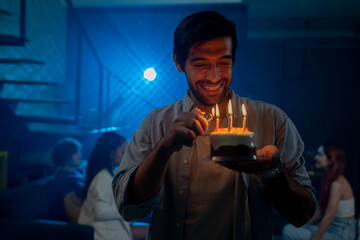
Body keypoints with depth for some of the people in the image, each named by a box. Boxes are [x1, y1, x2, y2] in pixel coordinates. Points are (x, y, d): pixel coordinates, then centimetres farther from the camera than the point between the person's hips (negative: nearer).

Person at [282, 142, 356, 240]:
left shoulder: (337, 184, -20)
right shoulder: (328, 180, 9)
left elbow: (328, 217, -21)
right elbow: (321, 211, 14)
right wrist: (305, 225, 12)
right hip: (332, 228, 9)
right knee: (288, 228, 1)